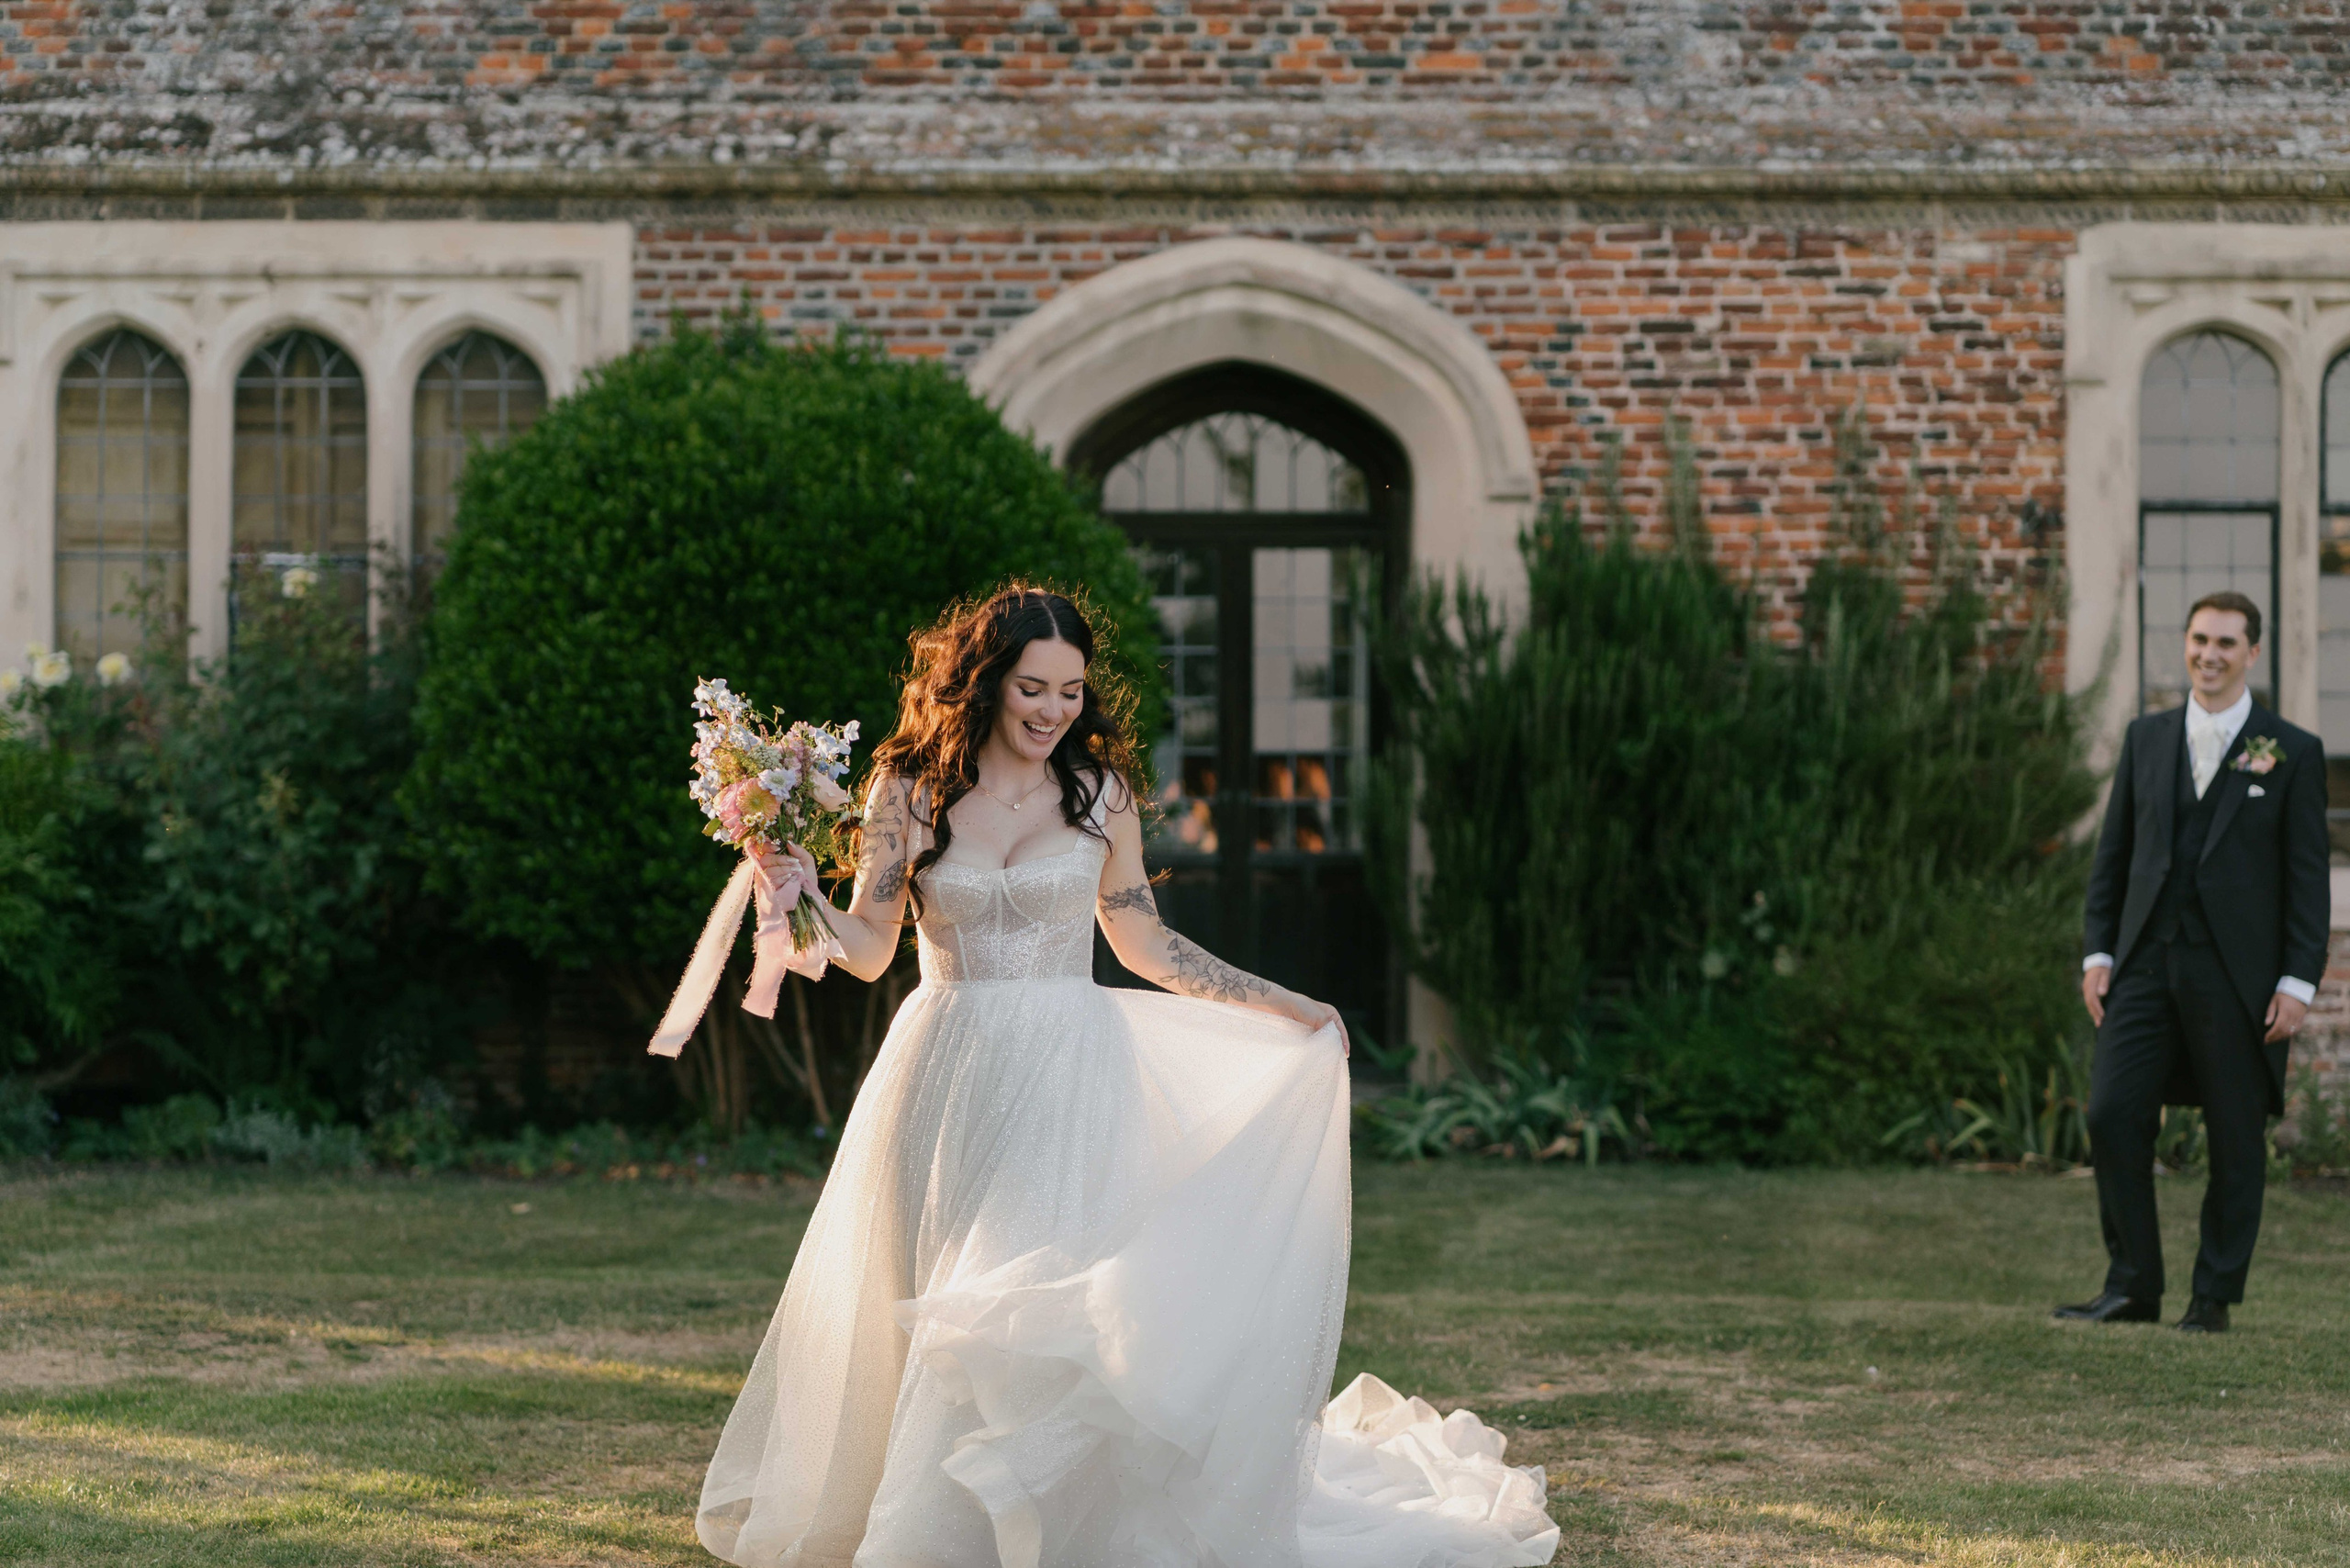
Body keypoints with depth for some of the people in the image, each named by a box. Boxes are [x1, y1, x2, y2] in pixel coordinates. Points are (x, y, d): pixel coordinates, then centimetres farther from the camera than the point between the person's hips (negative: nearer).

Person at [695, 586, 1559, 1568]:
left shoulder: (1098, 791, 2)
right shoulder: (910, 789, 0)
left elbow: (1140, 940, 12)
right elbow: (868, 947, 0)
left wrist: (1283, 1008, 11)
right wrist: (798, 896, -19)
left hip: (1069, 1081, 0)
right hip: (949, 1078, 1)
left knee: (1061, 1295, -9)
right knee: (949, 1314, 5)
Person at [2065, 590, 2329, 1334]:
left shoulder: (2292, 754, 2)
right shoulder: (2146, 739, 12)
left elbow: (2308, 879, -1)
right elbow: (2113, 854, 14)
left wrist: (2298, 982, -8)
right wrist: (2097, 951, 6)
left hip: (2236, 976, -3)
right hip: (2146, 965, 3)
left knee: (2235, 1140, 2)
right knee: (2112, 1117, -5)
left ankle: (2214, 1297, 13)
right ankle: (2132, 1286, 4)